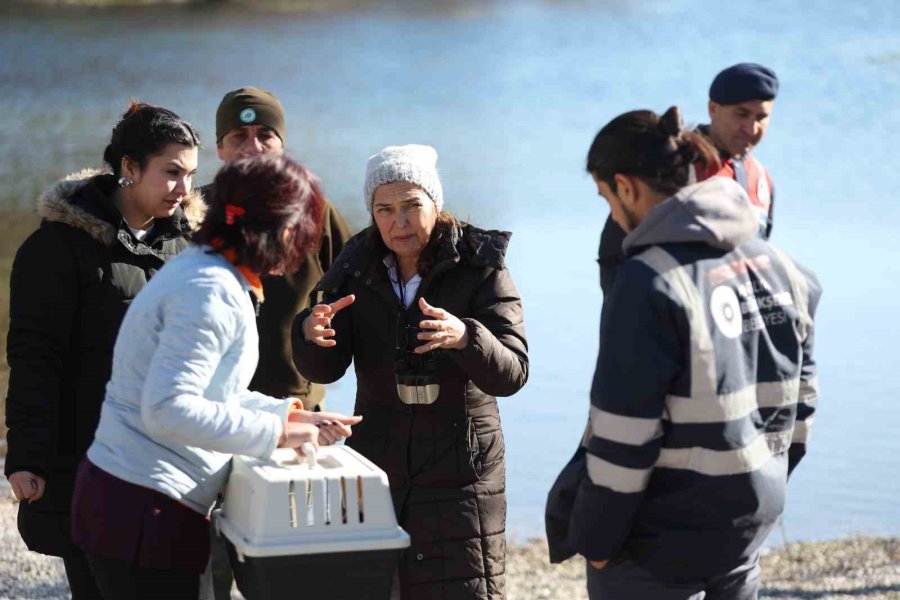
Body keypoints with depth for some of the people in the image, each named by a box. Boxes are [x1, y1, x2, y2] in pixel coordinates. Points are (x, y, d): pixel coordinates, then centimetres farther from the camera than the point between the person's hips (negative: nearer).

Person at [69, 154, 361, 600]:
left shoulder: (198, 267, 12)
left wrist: (290, 414, 14)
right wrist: (275, 433, -20)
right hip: (143, 510, -10)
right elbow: (168, 409, -26)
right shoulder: (211, 294, -18)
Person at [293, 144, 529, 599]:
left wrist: (465, 337, -37)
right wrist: (311, 333, -26)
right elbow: (323, 370, -3)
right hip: (376, 467, 4)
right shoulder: (358, 269, 2)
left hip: (458, 472, -3)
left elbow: (512, 373, -17)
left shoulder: (480, 269, -9)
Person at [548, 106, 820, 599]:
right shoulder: (774, 263, 4)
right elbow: (799, 395, 10)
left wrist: (593, 538, -10)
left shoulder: (650, 282, -19)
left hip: (661, 542, -7)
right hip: (749, 526, 7)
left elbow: (624, 435, -19)